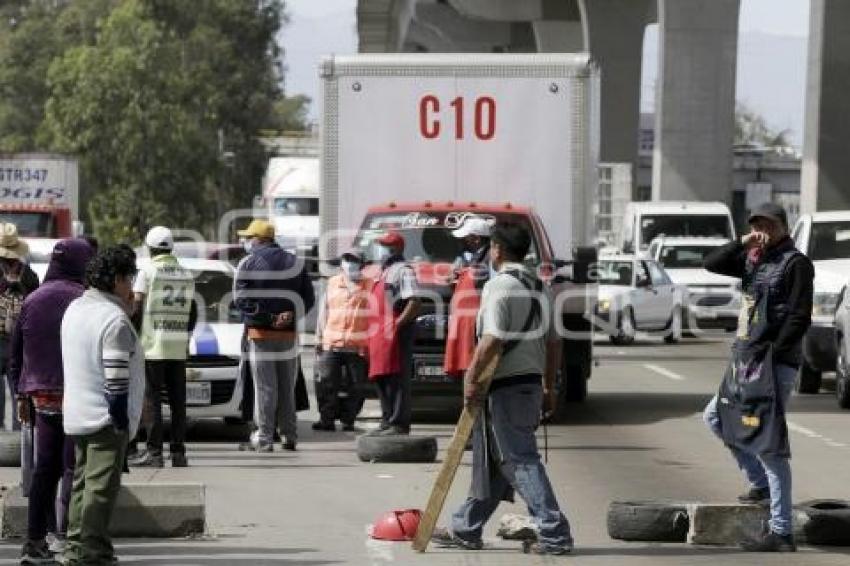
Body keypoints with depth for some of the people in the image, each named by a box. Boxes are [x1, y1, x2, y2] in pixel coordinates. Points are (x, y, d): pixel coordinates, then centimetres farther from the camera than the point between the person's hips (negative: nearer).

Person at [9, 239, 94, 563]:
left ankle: (35, 539, 7)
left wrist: (22, 394, 19)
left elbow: (16, 353, 12)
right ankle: (65, 534, -2)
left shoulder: (32, 301, 8)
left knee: (45, 468, 11)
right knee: (74, 467, 1)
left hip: (42, 398, 5)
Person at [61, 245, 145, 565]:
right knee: (101, 487, -5)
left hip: (76, 416, 9)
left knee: (82, 483, 16)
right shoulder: (114, 319, -18)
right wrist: (123, 421, -17)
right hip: (106, 419, -9)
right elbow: (116, 377, -21)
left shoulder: (74, 310, 10)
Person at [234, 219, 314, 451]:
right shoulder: (294, 263, 11)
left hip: (261, 333, -4)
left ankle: (264, 438, -5)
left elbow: (241, 299, -12)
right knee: (287, 388, 12)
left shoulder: (248, 264, -4)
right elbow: (308, 298, 7)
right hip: (288, 334, 4)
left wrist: (266, 317, -12)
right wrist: (291, 315, -3)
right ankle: (289, 436, 14)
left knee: (265, 388, -3)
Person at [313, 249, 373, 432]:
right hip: (332, 344, 2)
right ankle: (327, 418, 2)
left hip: (358, 346, -2)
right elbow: (323, 313, 18)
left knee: (354, 387, 0)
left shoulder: (369, 285, 6)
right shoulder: (332, 284, 15)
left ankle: (348, 420, 10)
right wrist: (319, 339, 13)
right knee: (326, 383, -5)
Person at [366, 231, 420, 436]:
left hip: (395, 333, -10)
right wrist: (373, 331, 19)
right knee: (382, 379, 11)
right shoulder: (385, 272, 25)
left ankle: (399, 424, -13)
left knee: (397, 378, -11)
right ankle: (387, 421, 17)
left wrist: (398, 323, -22)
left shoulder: (402, 271, -6)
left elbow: (414, 302, -17)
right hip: (380, 334, 10)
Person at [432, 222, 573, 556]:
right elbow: (552, 343, 15)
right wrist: (549, 387, 21)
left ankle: (554, 534, -14)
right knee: (489, 460, 16)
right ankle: (466, 529, 23)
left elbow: (492, 340, -22)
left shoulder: (499, 286, -13)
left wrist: (471, 379, -15)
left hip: (504, 387, -9)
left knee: (520, 460, -8)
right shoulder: (538, 287, 14)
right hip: (531, 383, 9)